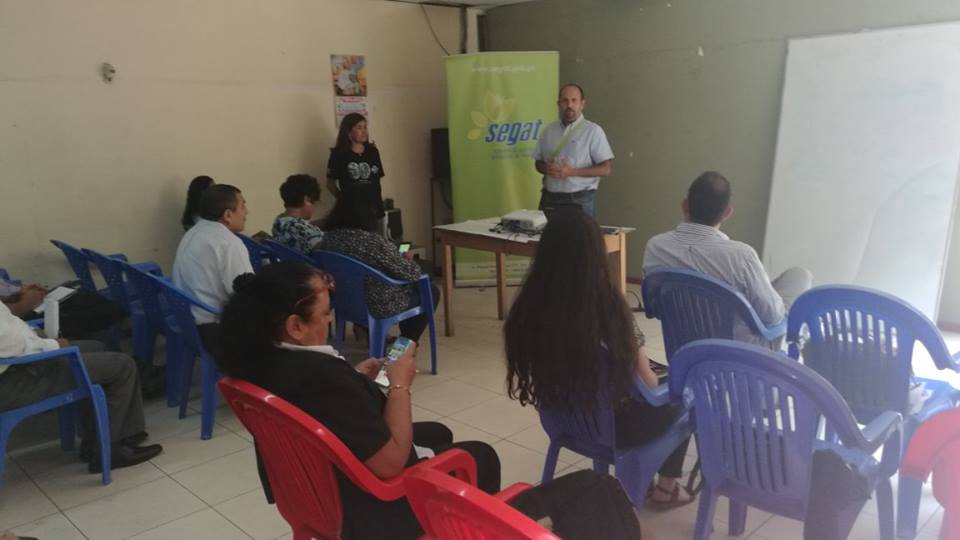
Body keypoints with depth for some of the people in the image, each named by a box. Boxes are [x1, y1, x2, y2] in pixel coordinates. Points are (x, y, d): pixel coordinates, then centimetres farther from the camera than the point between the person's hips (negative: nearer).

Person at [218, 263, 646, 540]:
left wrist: (355, 381, 0)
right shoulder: (320, 373, -37)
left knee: (437, 433, 29)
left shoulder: (259, 364, -8)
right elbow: (392, 461, -31)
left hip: (319, 486, 9)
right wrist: (400, 384, -20)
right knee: (479, 456, 17)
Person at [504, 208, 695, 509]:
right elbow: (647, 386, -14)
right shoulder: (610, 309, -27)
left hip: (562, 421, 5)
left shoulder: (527, 309, -16)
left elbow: (524, 377, -1)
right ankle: (666, 488, 37)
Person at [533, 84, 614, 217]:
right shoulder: (549, 130, 9)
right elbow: (538, 162, 16)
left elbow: (606, 168, -8)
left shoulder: (593, 131, -4)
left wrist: (572, 172, -17)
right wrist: (546, 169, -8)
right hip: (549, 198, 4)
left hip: (580, 200, -3)